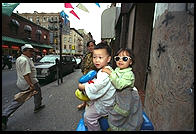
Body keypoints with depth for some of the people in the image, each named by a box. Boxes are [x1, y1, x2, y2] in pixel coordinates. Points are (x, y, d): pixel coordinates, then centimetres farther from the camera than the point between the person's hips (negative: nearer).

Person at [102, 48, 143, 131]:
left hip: (125, 101, -7)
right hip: (116, 97, 7)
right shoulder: (116, 70, 1)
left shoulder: (129, 74, -21)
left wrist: (110, 73, -33)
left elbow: (119, 85, -33)